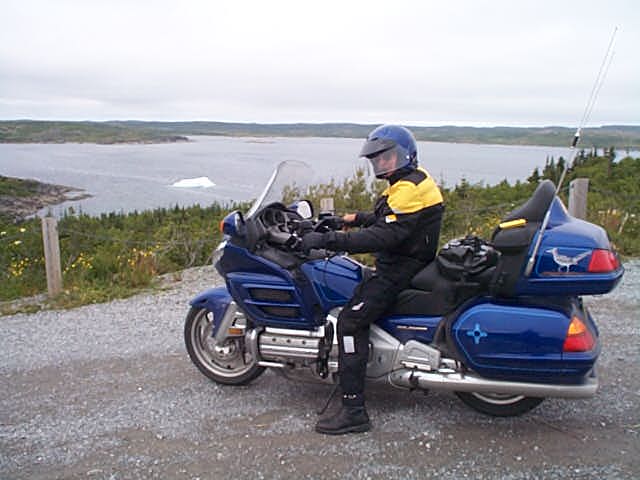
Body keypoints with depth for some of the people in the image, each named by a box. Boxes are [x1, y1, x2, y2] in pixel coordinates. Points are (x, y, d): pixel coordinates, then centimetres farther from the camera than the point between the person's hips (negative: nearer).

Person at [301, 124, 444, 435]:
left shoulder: (409, 189, -19)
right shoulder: (414, 179, 15)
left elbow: (381, 237, -30)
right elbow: (386, 220, 27)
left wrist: (325, 240, -31)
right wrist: (356, 218, 13)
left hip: (401, 270, -11)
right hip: (398, 264, 11)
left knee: (350, 320, -19)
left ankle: (353, 411, -18)